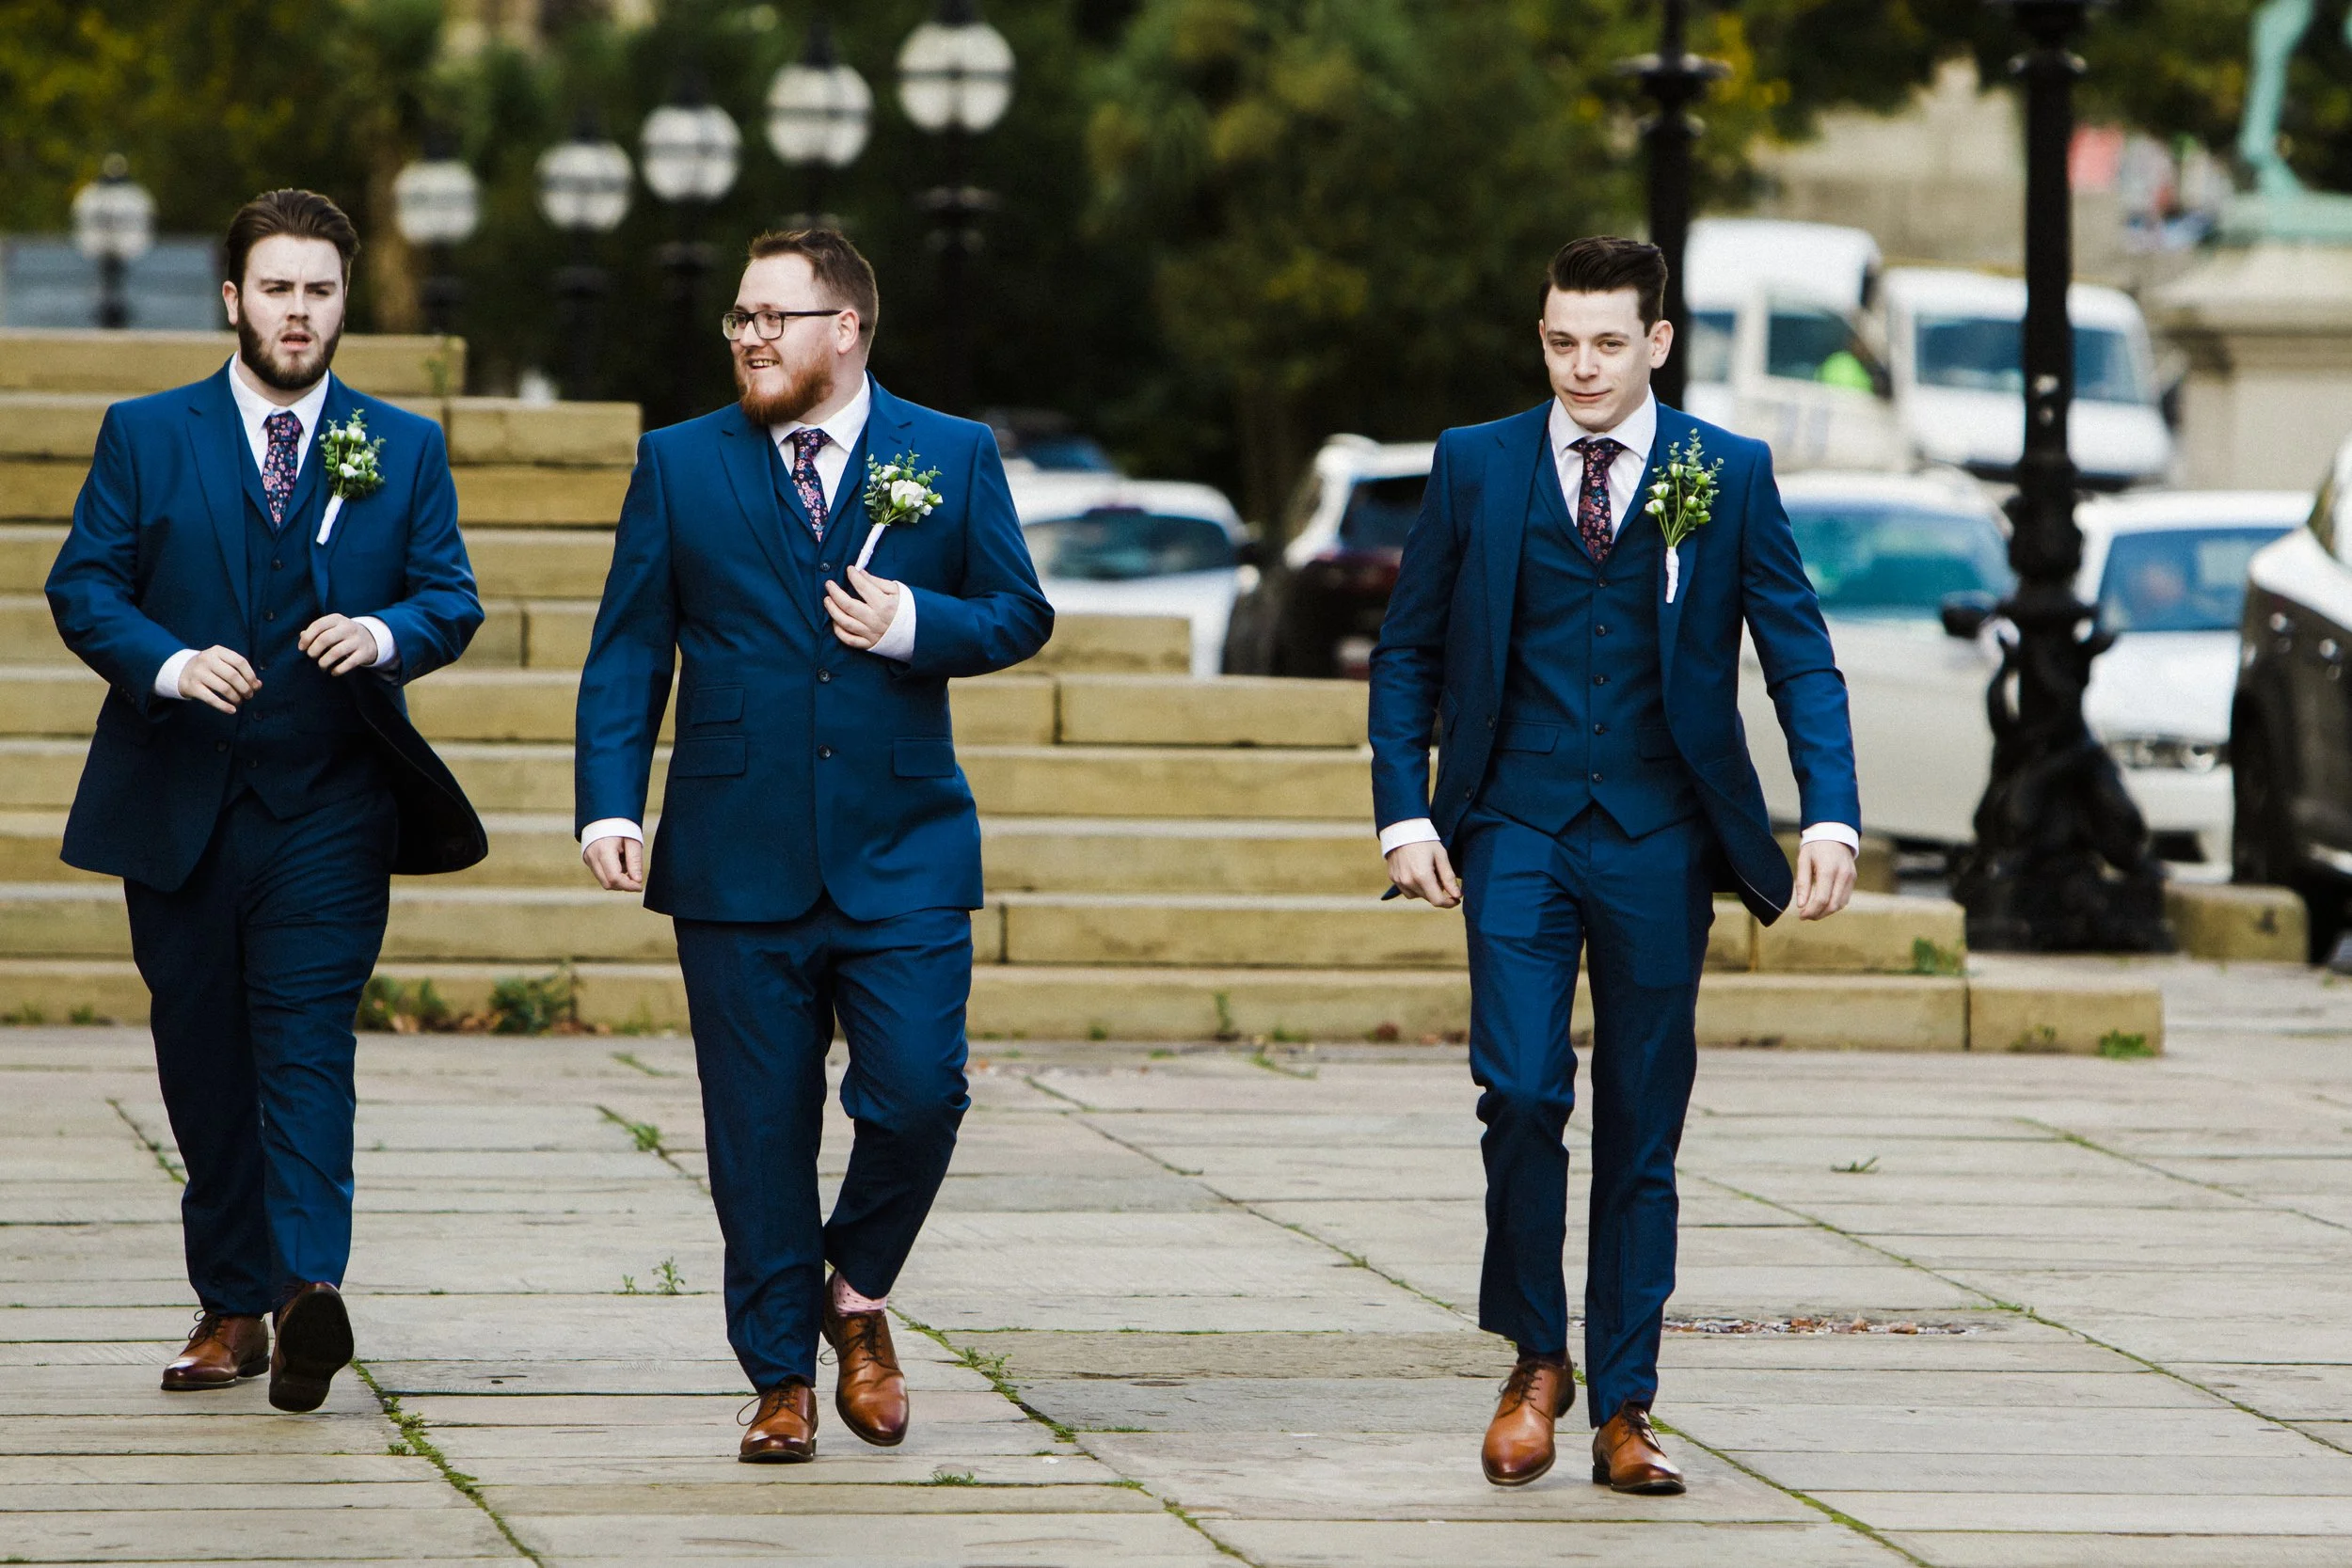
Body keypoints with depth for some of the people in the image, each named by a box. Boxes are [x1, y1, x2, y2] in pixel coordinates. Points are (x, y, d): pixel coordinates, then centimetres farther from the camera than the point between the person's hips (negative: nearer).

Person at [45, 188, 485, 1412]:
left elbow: (451, 597, 7)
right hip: (180, 803, 1)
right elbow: (82, 586, 2)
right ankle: (231, 1307, 15)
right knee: (203, 1065, 7)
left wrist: (386, 634, -16)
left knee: (307, 1047, -14)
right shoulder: (144, 437, 6)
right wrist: (169, 664, -16)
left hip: (328, 806, -1)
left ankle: (308, 1287, -25)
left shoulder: (404, 450, 9)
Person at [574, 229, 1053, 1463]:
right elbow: (627, 652, 4)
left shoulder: (953, 458, 6)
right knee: (759, 1132, 3)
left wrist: (919, 623, -12)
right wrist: (609, 804, -8)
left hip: (902, 856, 0)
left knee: (918, 1094, -11)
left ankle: (856, 1293, 17)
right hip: (739, 861, 0)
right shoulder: (680, 465, 6)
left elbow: (1020, 614, 8)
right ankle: (782, 1379, 14)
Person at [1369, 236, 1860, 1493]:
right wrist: (1404, 813, -2)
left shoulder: (1728, 474, 3)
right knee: (1521, 1093, -14)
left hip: (1659, 839, 0)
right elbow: (1407, 652, 9)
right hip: (1515, 830, 0)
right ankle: (1536, 1359, 7)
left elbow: (1801, 658, 3)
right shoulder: (1475, 468, 5)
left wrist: (1830, 817, -10)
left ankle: (1623, 1408, 11)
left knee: (1642, 1128, 3)